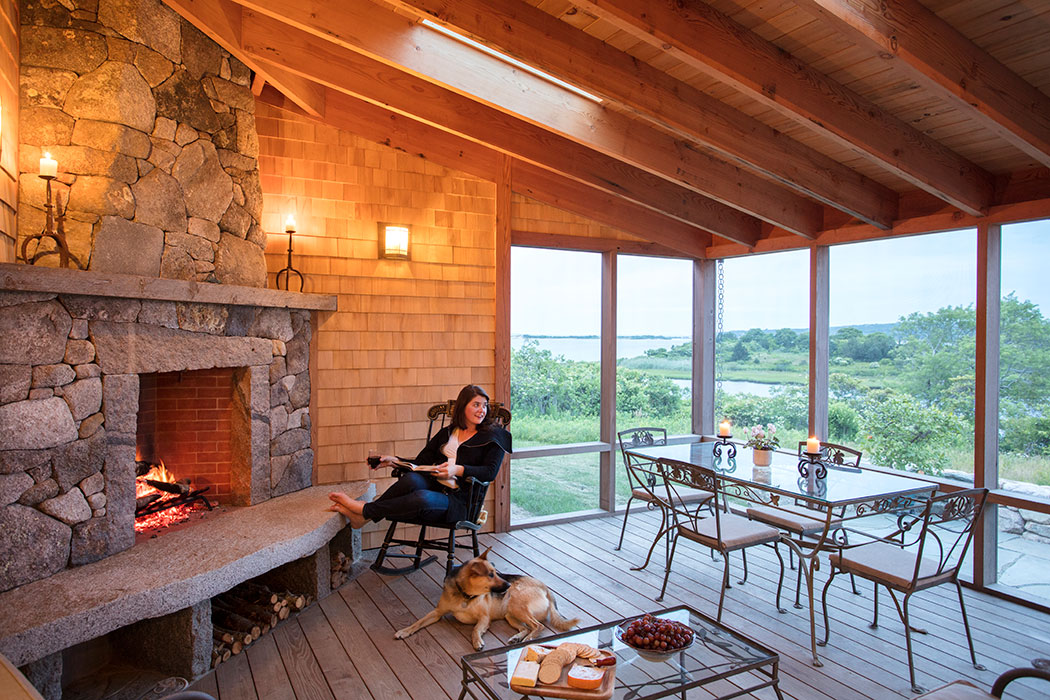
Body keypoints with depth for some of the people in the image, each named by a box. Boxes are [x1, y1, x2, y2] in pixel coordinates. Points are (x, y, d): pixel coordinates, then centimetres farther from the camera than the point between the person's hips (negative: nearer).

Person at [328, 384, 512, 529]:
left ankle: (365, 510, -25)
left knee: (423, 499, -37)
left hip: (457, 501, -4)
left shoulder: (492, 436, 8)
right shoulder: (446, 433, 21)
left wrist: (458, 469, -18)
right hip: (433, 485, 4)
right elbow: (420, 462, 17)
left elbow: (490, 472, -5)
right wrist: (394, 460, 2)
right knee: (411, 478, -33)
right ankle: (363, 515, -27)